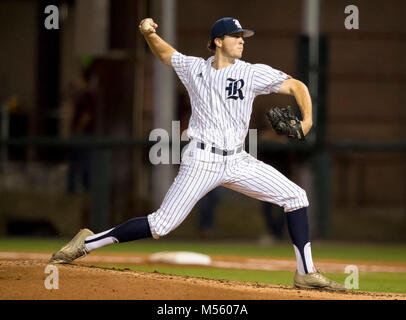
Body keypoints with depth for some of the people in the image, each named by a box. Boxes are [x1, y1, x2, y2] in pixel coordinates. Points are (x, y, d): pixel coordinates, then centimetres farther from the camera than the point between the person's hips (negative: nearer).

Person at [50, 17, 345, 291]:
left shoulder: (253, 73, 0)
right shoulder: (193, 68, 3)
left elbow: (296, 86, -2)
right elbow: (164, 52, 20)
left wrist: (307, 120, -19)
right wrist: (148, 33, -1)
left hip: (237, 161, 3)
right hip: (202, 161, -3)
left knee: (295, 197, -8)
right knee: (161, 225, -9)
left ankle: (306, 274, -1)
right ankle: (87, 243, 4)